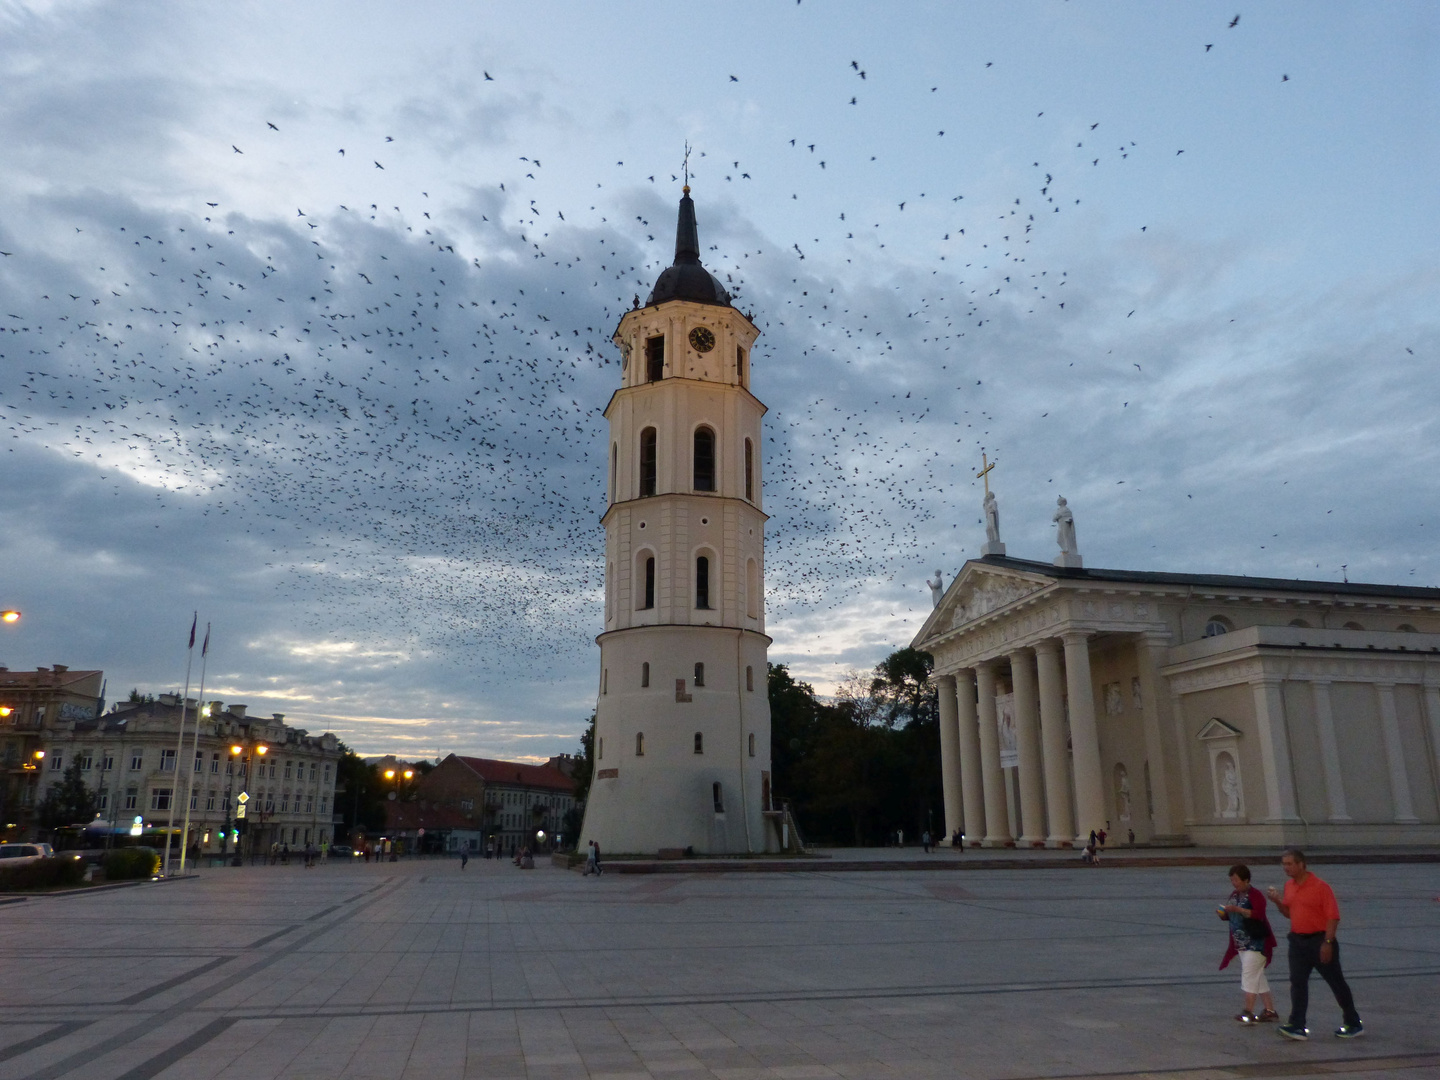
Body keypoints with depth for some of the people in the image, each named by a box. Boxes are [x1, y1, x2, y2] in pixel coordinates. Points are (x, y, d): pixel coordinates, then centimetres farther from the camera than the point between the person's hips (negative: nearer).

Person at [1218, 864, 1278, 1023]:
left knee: (1249, 974, -10)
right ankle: (1270, 1011, 21)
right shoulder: (1234, 895, 12)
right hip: (1241, 944, 9)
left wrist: (1238, 909, -33)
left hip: (1256, 943, -9)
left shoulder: (1255, 895, -14)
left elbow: (1258, 914, -27)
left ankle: (1249, 1011, -7)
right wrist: (1223, 913, -2)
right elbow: (1230, 916, 19)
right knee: (1257, 977, 13)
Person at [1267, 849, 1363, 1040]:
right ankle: (1297, 1026, 1)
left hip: (1319, 941, -6)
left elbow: (1333, 917, -15)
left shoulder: (1320, 887, -14)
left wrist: (1327, 942, -20)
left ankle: (1353, 1024, 24)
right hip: (1298, 941, 6)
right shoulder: (1289, 886, 8)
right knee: (1297, 983, 1)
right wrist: (1278, 901, -1)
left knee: (1336, 983, 7)